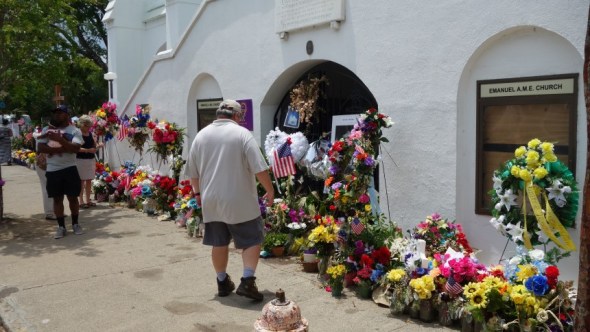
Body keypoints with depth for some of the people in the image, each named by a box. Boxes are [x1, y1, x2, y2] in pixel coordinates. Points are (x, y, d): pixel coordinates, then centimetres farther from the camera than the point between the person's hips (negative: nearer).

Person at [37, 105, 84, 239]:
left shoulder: (74, 131, -1)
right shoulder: (47, 130, 8)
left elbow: (75, 148, -16)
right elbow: (40, 147, -4)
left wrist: (59, 139, -23)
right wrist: (60, 149, -16)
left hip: (69, 169, -2)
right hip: (52, 170, 2)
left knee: (72, 197, 5)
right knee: (57, 199, 7)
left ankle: (75, 224, 20)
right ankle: (61, 226, 16)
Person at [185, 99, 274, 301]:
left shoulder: (201, 135, 7)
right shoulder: (242, 134, -8)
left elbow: (192, 172, 12)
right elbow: (260, 169, -14)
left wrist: (198, 193, 25)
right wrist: (270, 190, -2)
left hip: (211, 201, 5)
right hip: (240, 201, -5)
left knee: (219, 243, 15)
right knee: (252, 240, 6)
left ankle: (222, 283, 25)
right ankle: (247, 281, -4)